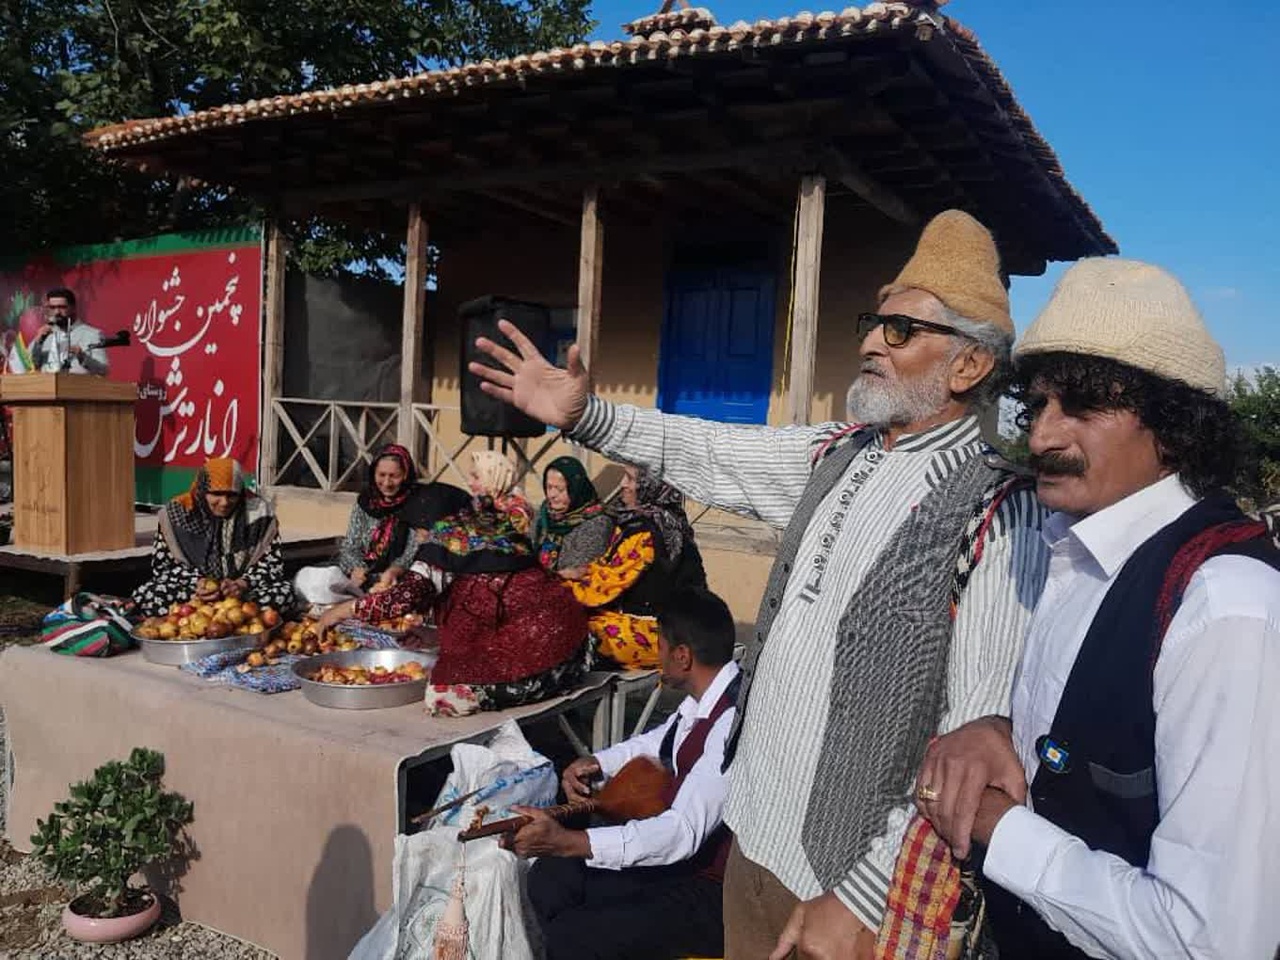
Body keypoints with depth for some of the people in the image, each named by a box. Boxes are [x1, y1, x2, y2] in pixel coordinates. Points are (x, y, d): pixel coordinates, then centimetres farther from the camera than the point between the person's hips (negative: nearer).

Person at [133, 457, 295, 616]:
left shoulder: (258, 512, -8)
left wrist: (243, 584, -22)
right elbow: (162, 565, -1)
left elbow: (273, 563, -3)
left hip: (246, 591, -1)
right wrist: (196, 583, -19)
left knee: (284, 594, -30)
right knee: (142, 596, -25)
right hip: (196, 590, 1)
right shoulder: (176, 514, -7)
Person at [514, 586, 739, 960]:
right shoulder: (706, 695, -2)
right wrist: (596, 762, 4)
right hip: (684, 853, 9)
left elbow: (685, 832, -33)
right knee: (550, 880, 4)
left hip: (715, 888, -9)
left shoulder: (733, 723, -30)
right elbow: (665, 738, 20)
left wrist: (566, 841, -36)